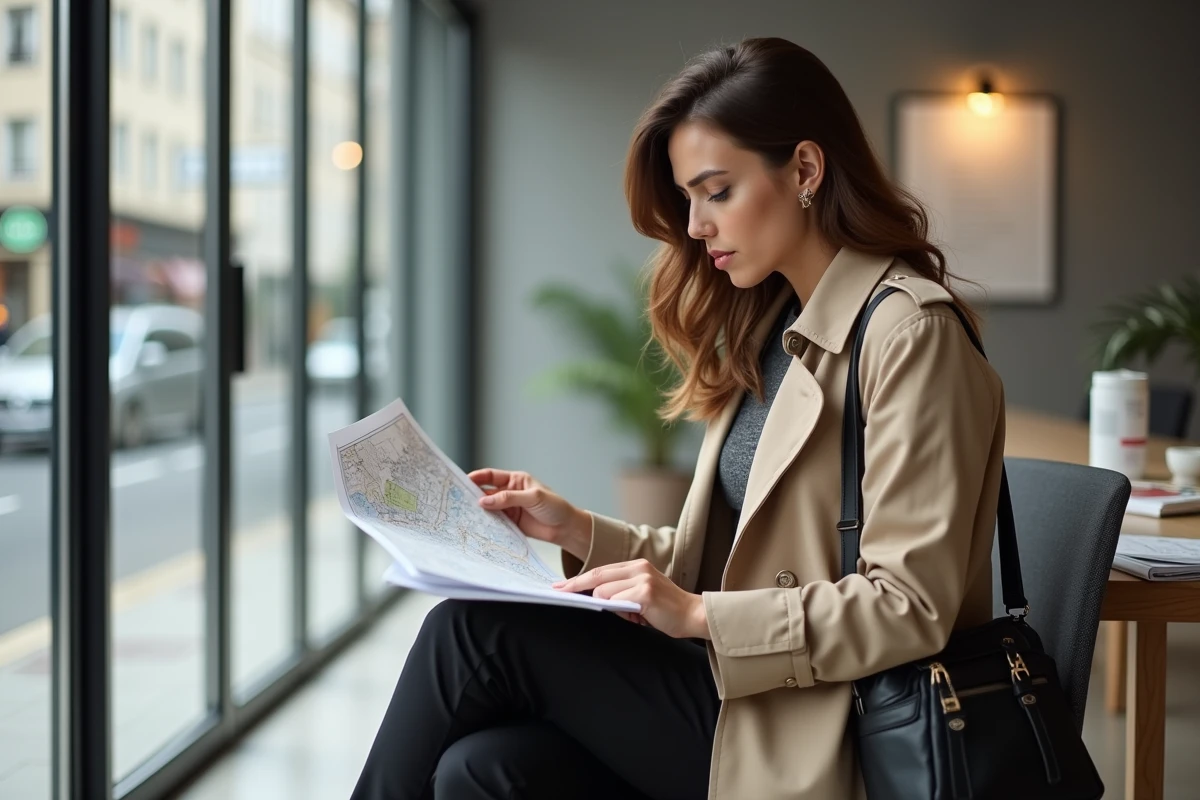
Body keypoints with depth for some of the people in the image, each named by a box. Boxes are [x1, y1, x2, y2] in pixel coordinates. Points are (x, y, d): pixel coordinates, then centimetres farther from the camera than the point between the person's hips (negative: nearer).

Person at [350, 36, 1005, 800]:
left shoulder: (910, 335, -10)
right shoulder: (769, 331, 16)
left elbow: (910, 606, -16)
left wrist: (699, 616, -20)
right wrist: (582, 531, 5)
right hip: (740, 693, 7)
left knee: (472, 633, -15)